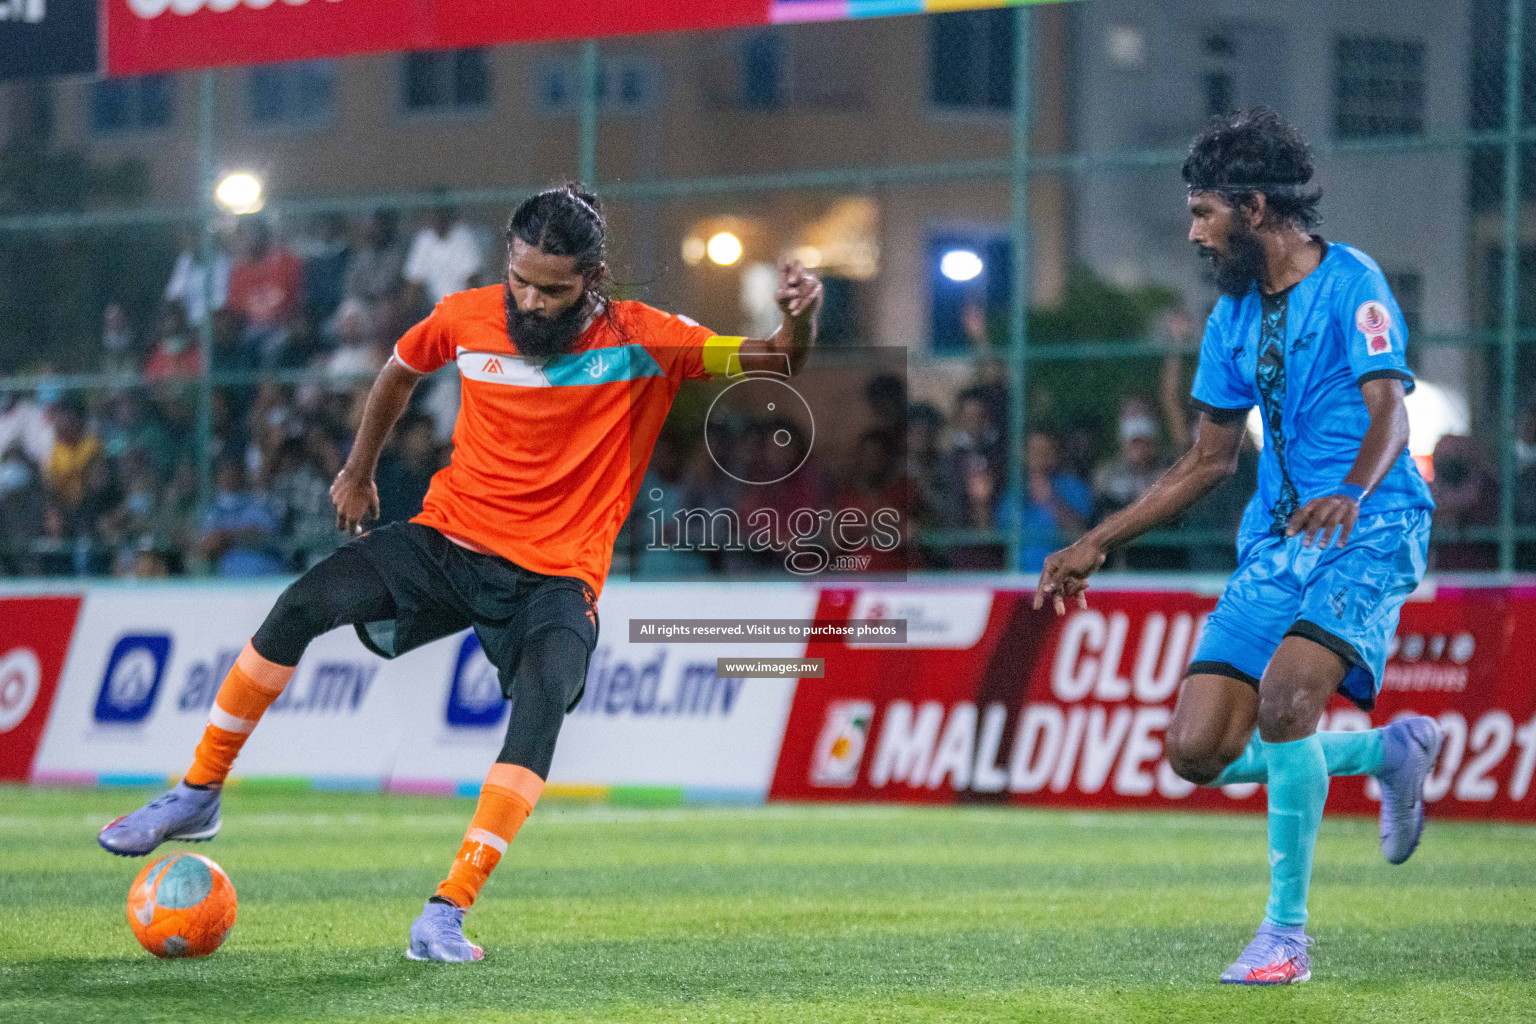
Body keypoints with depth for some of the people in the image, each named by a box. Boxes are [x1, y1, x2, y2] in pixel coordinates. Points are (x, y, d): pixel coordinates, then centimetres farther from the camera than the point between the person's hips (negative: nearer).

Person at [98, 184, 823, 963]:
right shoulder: (468, 317, -2)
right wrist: (358, 473, 26)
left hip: (554, 577, -3)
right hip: (449, 540, 3)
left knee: (543, 698, -32)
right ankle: (197, 797, -2)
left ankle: (446, 914, -32)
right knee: (304, 604, -19)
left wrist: (798, 321, -32)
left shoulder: (641, 342, -9)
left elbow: (776, 365, -11)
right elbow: (401, 370, 20)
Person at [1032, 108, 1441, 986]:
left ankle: (1287, 934, -16)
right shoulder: (1234, 314, 15)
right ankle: (1390, 754, 18)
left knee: (1283, 699, -29)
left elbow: (1389, 412, -21)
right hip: (1277, 540, 7)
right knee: (1198, 752, -6)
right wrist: (1097, 544, 21)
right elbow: (1211, 460, 23)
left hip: (1367, 529, -7)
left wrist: (1352, 493, -41)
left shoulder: (1351, 281, -8)